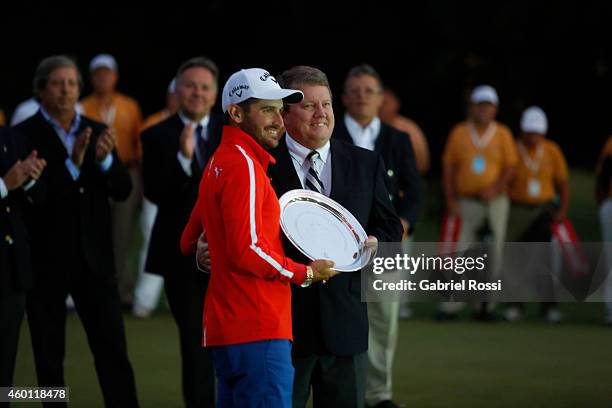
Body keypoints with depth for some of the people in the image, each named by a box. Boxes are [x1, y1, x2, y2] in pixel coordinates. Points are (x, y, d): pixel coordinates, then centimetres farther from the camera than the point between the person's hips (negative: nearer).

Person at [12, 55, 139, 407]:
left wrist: (105, 159, -17)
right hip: (45, 260, -3)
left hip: (94, 258, 3)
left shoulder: (98, 132, 8)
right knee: (49, 354, 6)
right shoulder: (23, 135, -6)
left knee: (114, 349, 1)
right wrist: (71, 164, -29)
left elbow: (123, 190, 2)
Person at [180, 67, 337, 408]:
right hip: (258, 330, -10)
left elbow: (190, 243, 27)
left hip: (228, 327, 10)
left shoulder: (220, 162, 19)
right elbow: (247, 250, -19)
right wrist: (305, 274, -8)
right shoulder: (244, 165, -12)